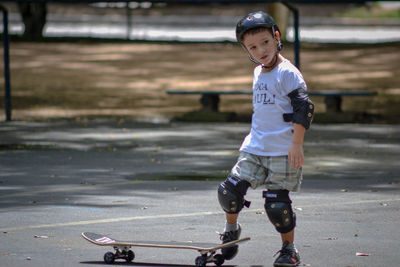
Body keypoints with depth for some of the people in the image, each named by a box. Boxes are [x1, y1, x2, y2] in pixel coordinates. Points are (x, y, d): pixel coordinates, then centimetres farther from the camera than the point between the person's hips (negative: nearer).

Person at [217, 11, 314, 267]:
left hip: (282, 151, -6)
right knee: (230, 190, -2)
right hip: (255, 147, 6)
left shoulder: (288, 73, -12)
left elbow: (304, 107, -18)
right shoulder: (258, 73, 13)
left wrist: (296, 143, -23)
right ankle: (231, 228, 24)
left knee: (277, 203, -5)